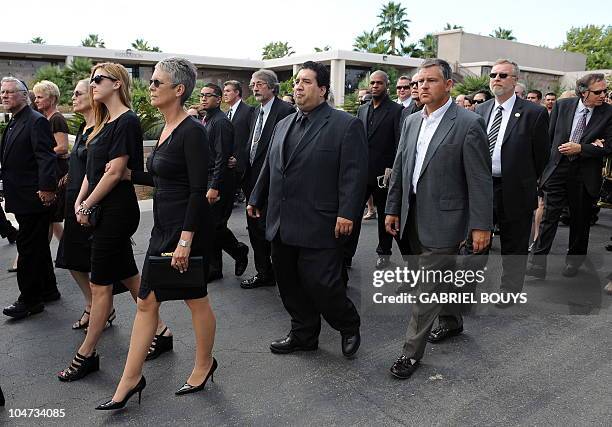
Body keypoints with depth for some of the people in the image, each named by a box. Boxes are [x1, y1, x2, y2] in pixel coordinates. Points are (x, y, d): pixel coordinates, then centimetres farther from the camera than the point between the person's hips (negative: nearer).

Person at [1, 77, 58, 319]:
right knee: (38, 246, 17)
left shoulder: (36, 121, -13)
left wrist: (46, 188, -26)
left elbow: (46, 157, -21)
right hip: (22, 198, 10)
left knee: (28, 247, -3)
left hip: (33, 198, -10)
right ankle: (48, 290, 29)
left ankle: (29, 300, 7)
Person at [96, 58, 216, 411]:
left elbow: (199, 190, -21)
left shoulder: (192, 131, -16)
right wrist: (125, 173, 19)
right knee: (147, 302, 12)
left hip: (187, 226, -9)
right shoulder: (167, 129, 11)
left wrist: (186, 239, -24)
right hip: (164, 226, 9)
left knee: (196, 299, 9)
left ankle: (204, 365, 32)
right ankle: (131, 379, 24)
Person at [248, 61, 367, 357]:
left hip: (320, 225, -7)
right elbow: (269, 166, 22)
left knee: (320, 283, -5)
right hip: (281, 224, 7)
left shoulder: (346, 125, -4)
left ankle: (348, 326, 23)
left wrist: (347, 213, -18)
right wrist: (256, 199, 23)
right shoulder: (283, 124, 16)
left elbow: (354, 173, -11)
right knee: (289, 284, 12)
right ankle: (303, 335, 31)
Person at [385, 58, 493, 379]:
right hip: (413, 217, 7)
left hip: (443, 219, -6)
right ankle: (451, 322, 45)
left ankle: (412, 352, 11)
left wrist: (481, 226, -14)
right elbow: (399, 169, 13)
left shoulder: (468, 124, -11)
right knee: (437, 277, 22)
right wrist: (392, 208, 11)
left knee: (429, 284, -1)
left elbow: (480, 180, -12)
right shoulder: (411, 122, 9)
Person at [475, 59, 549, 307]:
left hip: (515, 191, -4)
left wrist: (526, 183, 4)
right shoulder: (480, 111, 7)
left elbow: (541, 156, -3)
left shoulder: (534, 113, -8)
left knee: (513, 245, 12)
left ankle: (510, 292, 30)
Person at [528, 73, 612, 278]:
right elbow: (549, 135, 7)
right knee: (549, 216, -3)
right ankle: (538, 263, -1)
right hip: (557, 169, 0)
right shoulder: (562, 105, 1)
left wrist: (580, 148, -17)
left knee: (580, 220, 13)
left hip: (585, 175, 0)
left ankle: (574, 261, 31)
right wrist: (546, 163, 6)